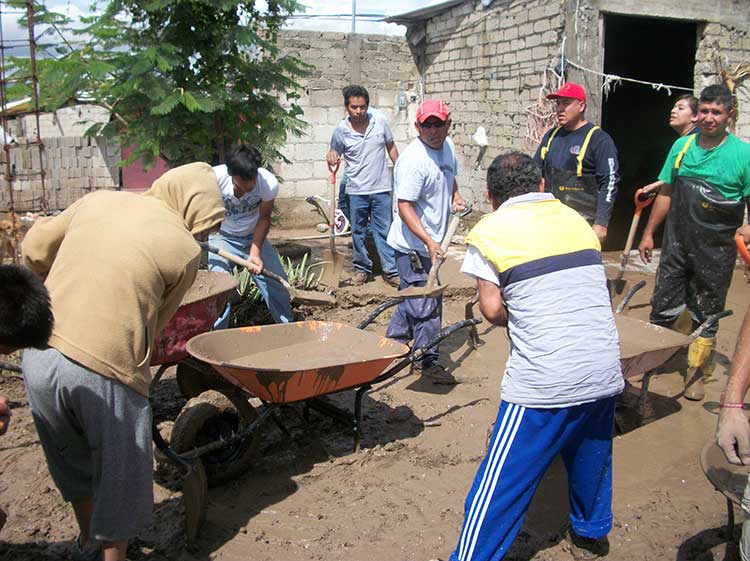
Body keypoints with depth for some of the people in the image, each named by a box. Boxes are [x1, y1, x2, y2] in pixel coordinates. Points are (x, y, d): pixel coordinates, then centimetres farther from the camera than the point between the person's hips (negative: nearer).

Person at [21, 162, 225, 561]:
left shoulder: (98, 200, 8)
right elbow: (156, 322, 3)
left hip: (39, 356, 7)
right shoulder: (185, 250, -5)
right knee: (121, 474, 17)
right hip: (103, 369, -6)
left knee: (72, 458, 28)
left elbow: (34, 249, 14)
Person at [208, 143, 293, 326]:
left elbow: (264, 218, -11)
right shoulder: (215, 177, -29)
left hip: (254, 237, 2)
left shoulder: (269, 183, -25)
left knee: (276, 281, 1)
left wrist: (255, 252, -20)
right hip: (222, 237, -2)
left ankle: (287, 326, 24)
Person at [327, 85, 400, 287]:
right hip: (356, 190, 0)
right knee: (358, 232, 11)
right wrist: (332, 157, -15)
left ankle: (391, 270, 10)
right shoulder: (340, 130, -6)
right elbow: (335, 153, 8)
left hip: (381, 188, 0)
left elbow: (391, 147, 10)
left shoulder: (380, 122, -2)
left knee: (384, 231, 2)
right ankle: (362, 268, 26)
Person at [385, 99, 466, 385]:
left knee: (413, 298, 22)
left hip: (431, 243, 9)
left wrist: (455, 196, 7)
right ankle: (427, 360, 10)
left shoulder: (448, 146, 5)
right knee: (426, 306, -4)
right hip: (413, 245, -9)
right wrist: (429, 242, -33)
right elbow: (405, 206, -26)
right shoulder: (413, 160, -23)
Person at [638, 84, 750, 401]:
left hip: (716, 252, -2)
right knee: (662, 309, 8)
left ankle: (696, 374, 22)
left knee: (706, 315, 9)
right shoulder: (682, 146, 5)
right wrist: (649, 232, 13)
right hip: (677, 245, 3)